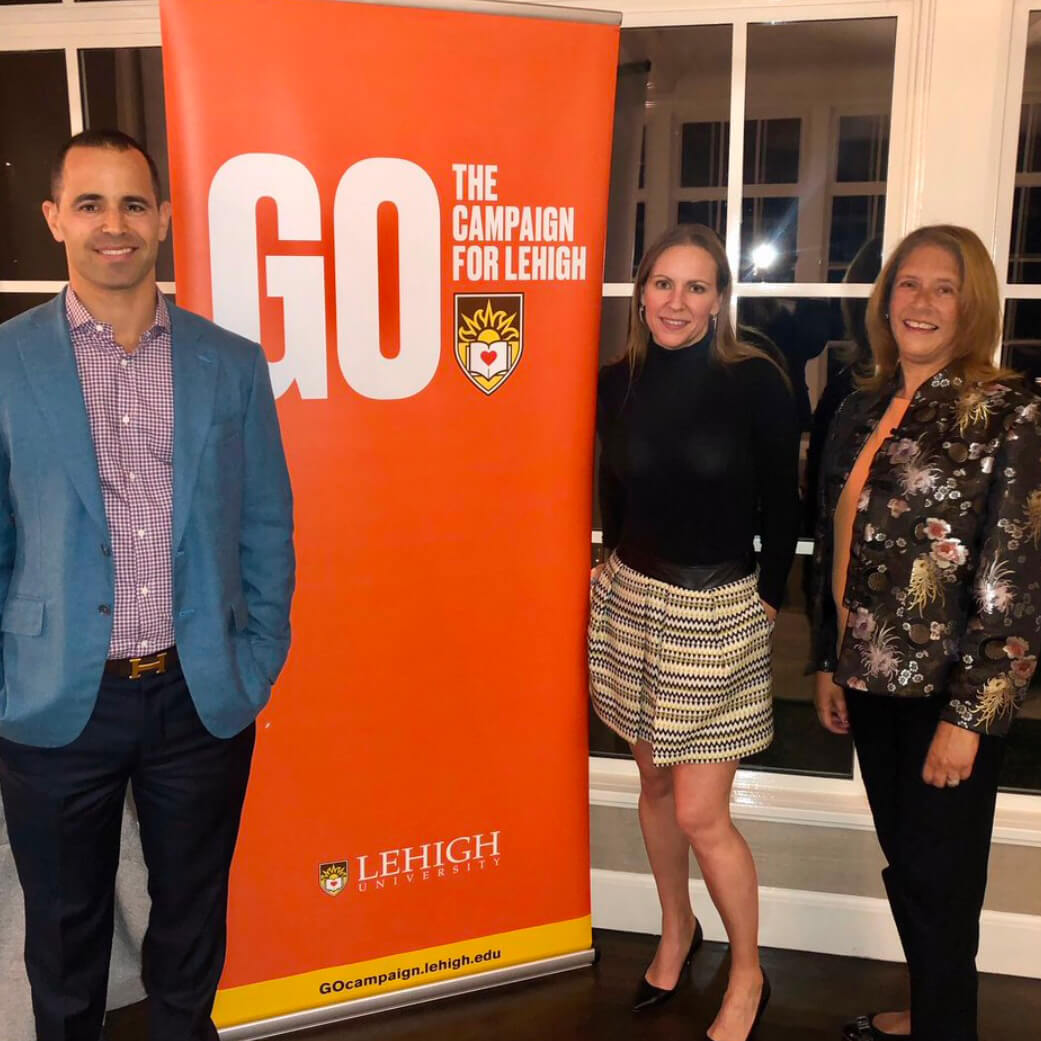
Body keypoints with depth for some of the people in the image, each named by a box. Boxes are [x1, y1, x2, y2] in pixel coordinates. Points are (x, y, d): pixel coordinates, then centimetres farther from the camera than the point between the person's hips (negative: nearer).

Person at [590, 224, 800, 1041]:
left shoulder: (756, 383, -11)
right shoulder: (618, 383, 0)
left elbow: (783, 508, -4)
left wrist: (768, 601, -2)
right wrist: (622, 572, 10)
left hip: (717, 611, -4)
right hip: (631, 601, 4)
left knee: (701, 813, -1)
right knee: (655, 782, 16)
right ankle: (677, 930, 40)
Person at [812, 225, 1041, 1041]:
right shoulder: (862, 412, 6)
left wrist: (969, 712, -16)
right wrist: (830, 664, 12)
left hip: (948, 688, -5)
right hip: (873, 677, 6)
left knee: (939, 875, 8)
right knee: (904, 862, 19)